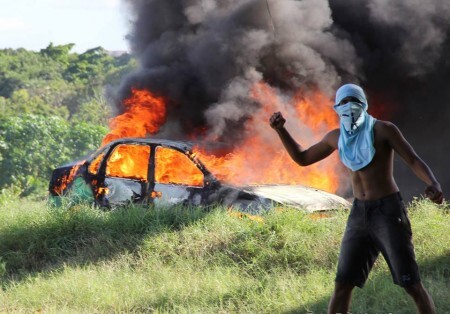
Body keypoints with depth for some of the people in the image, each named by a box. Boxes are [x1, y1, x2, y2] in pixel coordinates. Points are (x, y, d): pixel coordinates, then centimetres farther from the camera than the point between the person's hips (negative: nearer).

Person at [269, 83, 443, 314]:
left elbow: (414, 160, -12)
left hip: (389, 211, -5)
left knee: (411, 284, -5)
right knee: (343, 284, 2)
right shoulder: (337, 137, 9)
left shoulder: (383, 129, -8)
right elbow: (302, 158, 21)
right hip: (359, 214, 5)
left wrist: (434, 185, -31)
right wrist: (280, 129, 8)